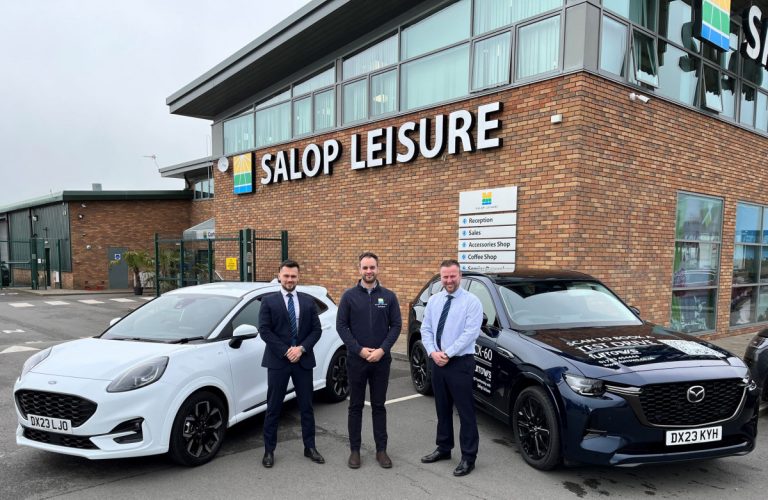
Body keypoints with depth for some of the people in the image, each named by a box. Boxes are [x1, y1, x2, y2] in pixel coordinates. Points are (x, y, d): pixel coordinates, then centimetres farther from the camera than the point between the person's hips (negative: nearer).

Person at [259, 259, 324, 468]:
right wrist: (286, 351, -15)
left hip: (303, 360, 2)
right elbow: (264, 331, -7)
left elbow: (316, 330, 3)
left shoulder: (308, 301, 6)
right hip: (277, 361, -2)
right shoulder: (268, 301, -1)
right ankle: (269, 450, 20)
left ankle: (310, 447, 24)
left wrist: (301, 348, -12)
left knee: (306, 406, 11)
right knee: (273, 408, 7)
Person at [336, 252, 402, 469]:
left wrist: (382, 349, -12)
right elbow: (341, 326, -4)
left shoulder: (389, 296, 3)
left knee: (379, 406, 10)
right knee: (356, 406, 8)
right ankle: (355, 450, 19)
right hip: (356, 359, -1)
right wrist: (359, 349, -13)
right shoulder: (349, 296, -1)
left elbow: (396, 325, 0)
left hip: (381, 360, 1)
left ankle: (381, 449, 20)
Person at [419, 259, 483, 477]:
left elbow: (470, 333, -16)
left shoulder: (471, 301, -8)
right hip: (437, 362, 6)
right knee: (442, 408, 17)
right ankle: (444, 448, 32)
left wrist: (447, 354, -18)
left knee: (465, 411, 1)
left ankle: (468, 457, 12)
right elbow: (426, 329, 7)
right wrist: (433, 352, -9)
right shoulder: (433, 300, 9)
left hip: (460, 363, -6)